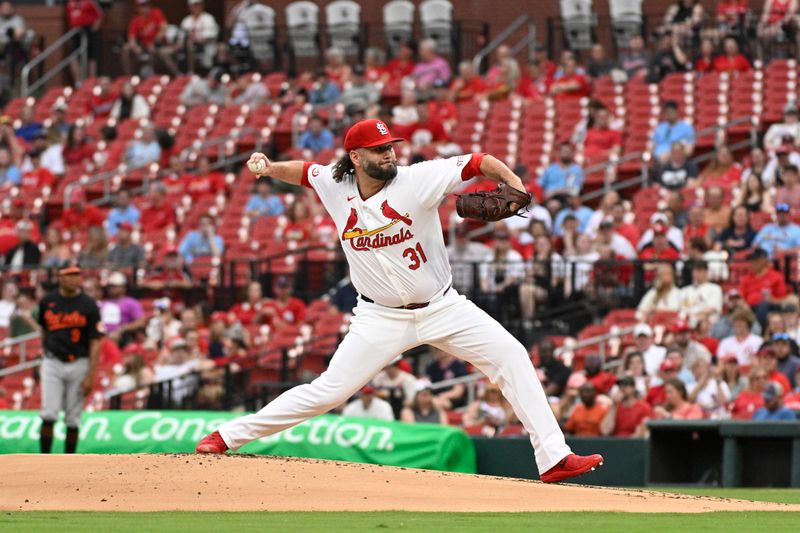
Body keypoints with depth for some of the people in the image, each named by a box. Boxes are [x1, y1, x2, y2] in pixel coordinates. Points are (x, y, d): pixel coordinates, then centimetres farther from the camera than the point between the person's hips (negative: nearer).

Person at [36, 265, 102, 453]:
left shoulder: (89, 306, -6)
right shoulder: (47, 301, 2)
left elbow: (95, 342, -7)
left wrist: (90, 375, -13)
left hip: (79, 365, -1)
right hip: (52, 364, 1)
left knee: (73, 419, 4)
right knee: (49, 415, -10)